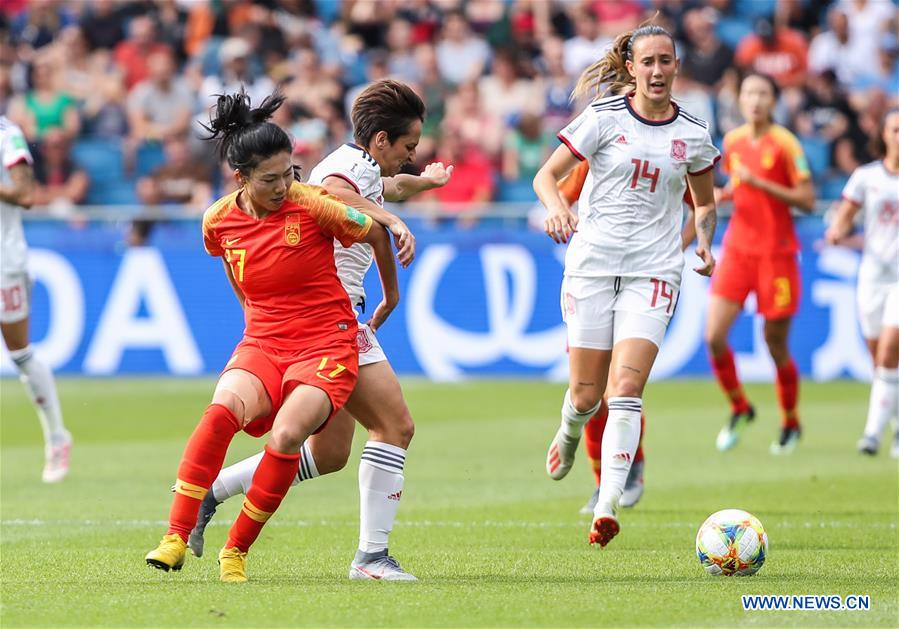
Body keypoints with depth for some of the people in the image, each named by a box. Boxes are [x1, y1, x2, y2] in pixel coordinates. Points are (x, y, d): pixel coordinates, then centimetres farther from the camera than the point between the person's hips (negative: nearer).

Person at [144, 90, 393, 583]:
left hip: (327, 344, -3)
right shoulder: (219, 221, -1)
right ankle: (176, 538, -27)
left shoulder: (312, 205, -12)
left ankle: (236, 551, -11)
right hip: (262, 344, 3)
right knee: (223, 409, -30)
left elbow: (378, 236, 3)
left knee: (286, 435, -29)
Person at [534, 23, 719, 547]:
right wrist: (558, 208, -22)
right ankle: (570, 434, 39)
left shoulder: (693, 134, 6)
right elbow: (546, 176, 0)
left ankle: (607, 507, -20)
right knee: (586, 393, 2)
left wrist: (704, 242, 1)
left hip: (653, 271, 0)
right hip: (593, 262, 0)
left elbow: (705, 203, 21)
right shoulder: (604, 118, -1)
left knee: (626, 389, -15)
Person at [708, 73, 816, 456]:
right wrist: (723, 194, 2)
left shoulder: (784, 143, -9)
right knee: (714, 336, -9)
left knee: (776, 345, 2)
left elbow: (807, 201, -12)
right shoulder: (732, 142, 7)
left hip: (776, 252, -4)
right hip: (737, 249, 4)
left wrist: (760, 183, -20)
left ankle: (791, 424, 23)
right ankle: (739, 409, 14)